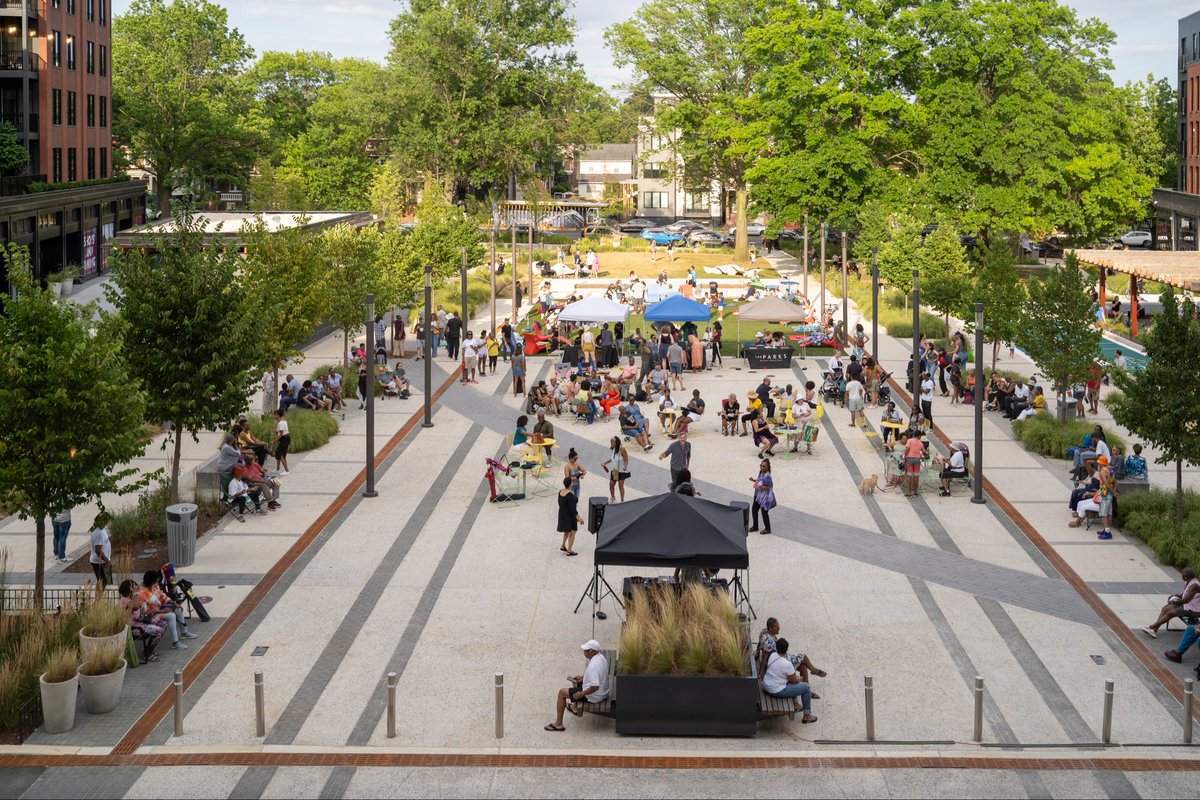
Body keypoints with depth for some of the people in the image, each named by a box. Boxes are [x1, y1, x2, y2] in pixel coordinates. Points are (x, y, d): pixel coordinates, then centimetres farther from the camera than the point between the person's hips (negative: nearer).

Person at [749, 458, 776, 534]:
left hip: (765, 497, -10)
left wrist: (759, 486, -37)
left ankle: (767, 529, 23)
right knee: (754, 509, 16)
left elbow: (768, 487, -25)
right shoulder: (761, 473, 2)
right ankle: (755, 526, 33)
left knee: (764, 512, 4)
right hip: (759, 496, 10)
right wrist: (754, 480, 1)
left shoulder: (767, 476, -26)